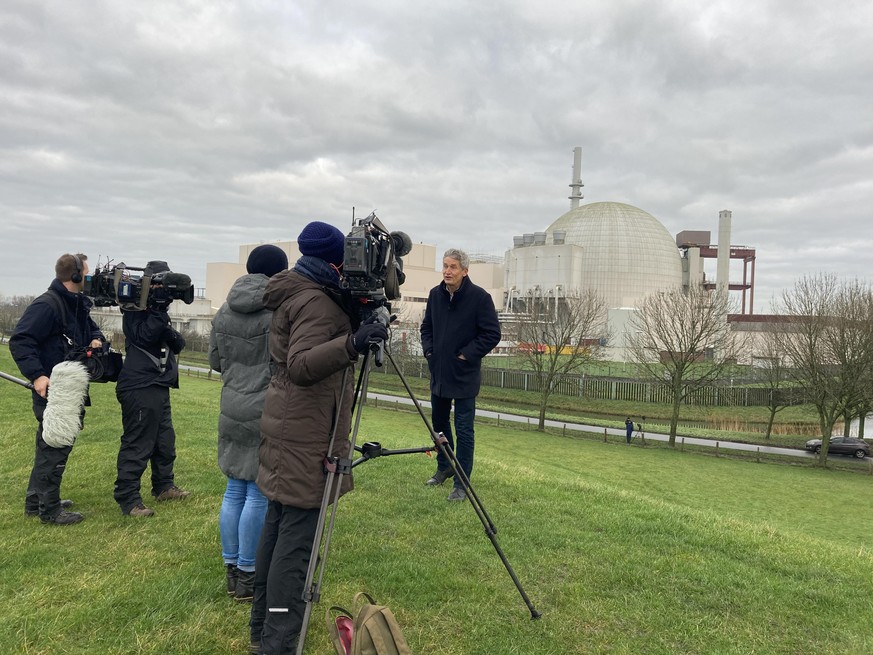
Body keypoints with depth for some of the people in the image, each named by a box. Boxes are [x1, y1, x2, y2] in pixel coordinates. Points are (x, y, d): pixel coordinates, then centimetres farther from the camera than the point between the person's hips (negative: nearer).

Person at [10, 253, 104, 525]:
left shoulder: (79, 304, 10)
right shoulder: (46, 305, -18)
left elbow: (91, 328, 25)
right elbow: (19, 341, -22)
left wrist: (96, 339, 2)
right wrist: (36, 375, -29)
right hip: (52, 390, -10)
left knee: (50, 447, 19)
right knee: (55, 449, -1)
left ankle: (36, 502, 32)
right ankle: (50, 510, 11)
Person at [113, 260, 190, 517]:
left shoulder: (156, 312, 17)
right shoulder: (134, 310, -6)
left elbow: (179, 344, 8)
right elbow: (144, 336, -25)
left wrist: (170, 333, -11)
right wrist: (158, 312, -24)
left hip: (159, 388, 9)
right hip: (140, 388, -9)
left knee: (165, 441, 18)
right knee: (137, 445, -7)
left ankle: (164, 486, 32)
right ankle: (128, 499, -1)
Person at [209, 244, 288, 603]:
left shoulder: (224, 312, 8)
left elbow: (214, 360, 16)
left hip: (233, 412, 7)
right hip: (268, 414, -7)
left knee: (235, 490, 15)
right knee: (260, 495, 3)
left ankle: (232, 571, 27)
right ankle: (247, 576, 14)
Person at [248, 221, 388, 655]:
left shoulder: (293, 293, 13)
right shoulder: (317, 300, -16)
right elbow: (301, 366, -27)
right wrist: (351, 344, -39)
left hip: (287, 428, 10)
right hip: (306, 435, -10)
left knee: (277, 526, 16)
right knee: (297, 537, -5)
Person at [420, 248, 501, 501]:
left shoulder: (480, 297, -13)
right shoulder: (435, 294, 3)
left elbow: (492, 334, -11)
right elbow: (426, 327, 17)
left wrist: (467, 355, -14)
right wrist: (428, 350, 2)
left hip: (464, 376, -6)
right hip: (438, 372, 6)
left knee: (464, 430, -1)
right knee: (439, 422, 18)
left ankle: (461, 484, 10)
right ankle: (444, 467, 39)